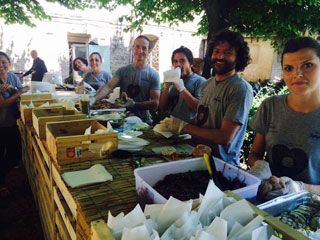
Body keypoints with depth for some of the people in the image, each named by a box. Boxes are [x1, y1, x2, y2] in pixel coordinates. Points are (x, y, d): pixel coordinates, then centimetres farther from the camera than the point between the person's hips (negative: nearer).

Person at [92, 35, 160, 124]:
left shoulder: (153, 75, -4)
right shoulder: (122, 71, 5)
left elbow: (155, 103, -8)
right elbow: (109, 87, -8)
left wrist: (134, 104, -22)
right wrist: (94, 99, -26)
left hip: (142, 121, -3)